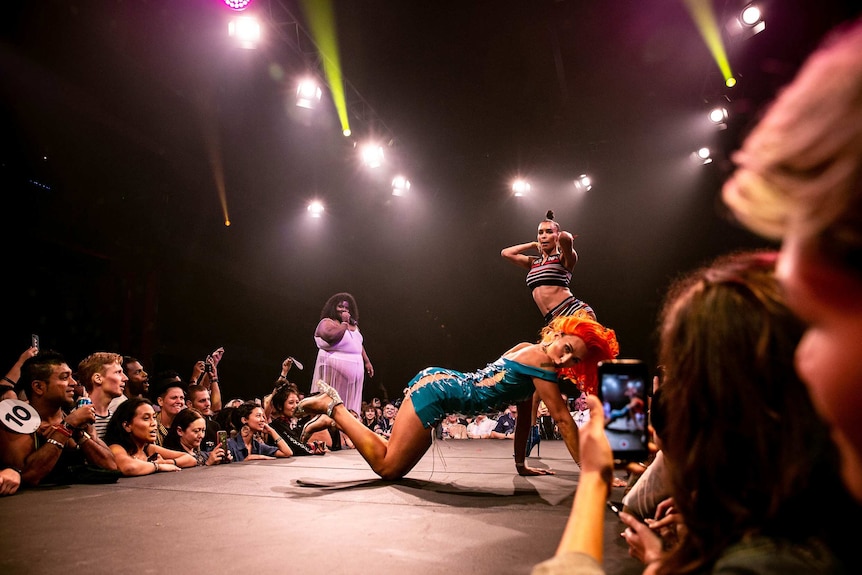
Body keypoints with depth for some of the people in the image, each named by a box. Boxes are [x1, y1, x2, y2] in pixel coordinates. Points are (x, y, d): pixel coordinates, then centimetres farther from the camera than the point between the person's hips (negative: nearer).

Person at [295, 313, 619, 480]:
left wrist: (521, 465, 21)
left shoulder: (529, 351, 13)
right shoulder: (541, 361, -15)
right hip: (436, 392, -10)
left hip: (440, 382, 10)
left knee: (391, 463, 13)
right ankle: (332, 407, 4)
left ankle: (334, 404, 21)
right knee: (388, 467, -6)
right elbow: (563, 419, -15)